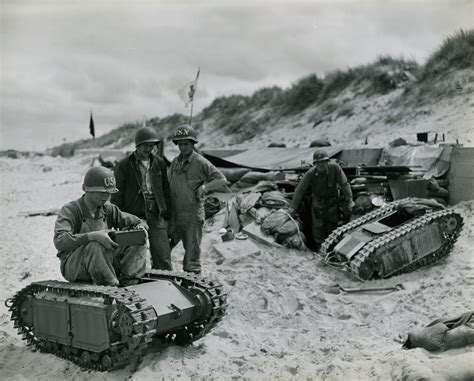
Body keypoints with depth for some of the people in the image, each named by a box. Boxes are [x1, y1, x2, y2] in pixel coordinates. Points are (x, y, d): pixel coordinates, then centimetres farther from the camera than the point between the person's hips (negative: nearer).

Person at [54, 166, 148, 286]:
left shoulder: (108, 210, 6)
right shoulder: (69, 210, -10)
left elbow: (139, 222, 11)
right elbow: (60, 241, -27)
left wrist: (141, 228, -15)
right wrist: (92, 236, -40)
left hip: (104, 261, 6)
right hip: (73, 267, -5)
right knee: (94, 246, -36)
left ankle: (128, 282, -24)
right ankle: (111, 285, -27)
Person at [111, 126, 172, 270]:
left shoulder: (159, 163, 9)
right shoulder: (123, 165, -1)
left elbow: (166, 191, 14)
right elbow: (117, 196, 1)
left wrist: (167, 215, 10)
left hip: (156, 216, 2)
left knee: (163, 257, -2)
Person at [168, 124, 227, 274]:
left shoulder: (201, 163, -10)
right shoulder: (175, 162, 10)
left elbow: (222, 180, -11)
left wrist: (204, 187, -22)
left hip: (192, 216, -6)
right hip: (174, 215, 6)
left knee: (192, 253, 1)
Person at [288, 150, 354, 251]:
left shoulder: (335, 168, -23)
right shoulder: (311, 173, -21)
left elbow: (344, 184, -17)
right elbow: (300, 190, -15)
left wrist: (349, 200, -21)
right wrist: (293, 207, -16)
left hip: (332, 202, 0)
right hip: (318, 203, 0)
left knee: (332, 227, 9)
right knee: (318, 228, 2)